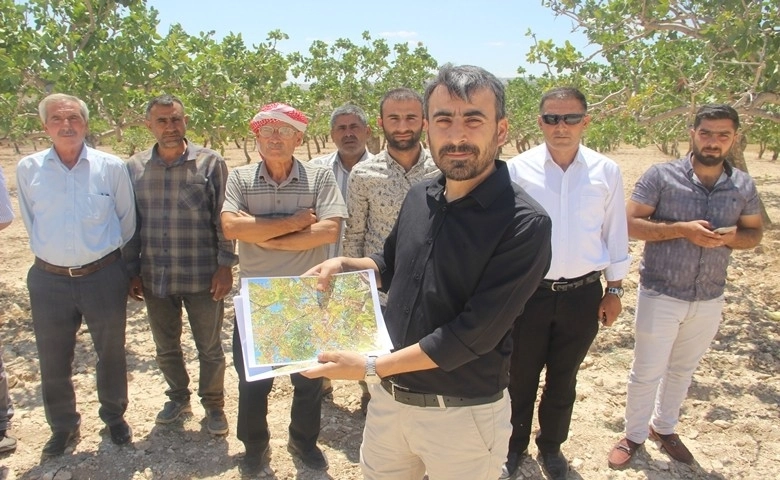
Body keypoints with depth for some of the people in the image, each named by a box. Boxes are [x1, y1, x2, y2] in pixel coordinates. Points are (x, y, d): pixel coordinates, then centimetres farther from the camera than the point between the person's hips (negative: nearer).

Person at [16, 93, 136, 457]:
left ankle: (114, 416, 37)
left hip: (103, 276, -1)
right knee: (53, 361, 14)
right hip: (49, 280, 2)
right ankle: (63, 426, 36)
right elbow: (31, 222, 11)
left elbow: (127, 220, 5)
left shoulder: (111, 167, -7)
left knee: (111, 354, 15)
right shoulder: (27, 169, -3)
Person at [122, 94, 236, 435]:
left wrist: (225, 266, -10)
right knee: (165, 347, 19)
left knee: (210, 348, 9)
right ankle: (178, 397, 42)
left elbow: (223, 219, -6)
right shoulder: (134, 167, 3)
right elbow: (130, 223, 8)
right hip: (154, 278, 4)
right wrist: (132, 271, 7)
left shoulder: (210, 163, -6)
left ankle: (213, 405, 30)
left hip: (202, 277, -3)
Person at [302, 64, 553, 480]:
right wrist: (342, 266, -3)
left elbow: (473, 334, -23)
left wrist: (371, 368, -20)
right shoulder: (419, 199, -1)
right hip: (388, 396, 6)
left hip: (461, 413, -5)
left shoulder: (525, 224, -20)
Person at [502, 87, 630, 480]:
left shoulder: (606, 172, -3)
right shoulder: (518, 169, -8)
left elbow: (615, 233, 5)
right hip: (529, 292, -1)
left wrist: (615, 289, 7)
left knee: (563, 380, 19)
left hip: (583, 295, 2)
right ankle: (514, 446, 37)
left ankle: (551, 446, 41)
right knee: (520, 378, 14)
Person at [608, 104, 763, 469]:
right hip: (660, 294, -4)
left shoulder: (744, 186, 1)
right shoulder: (661, 176, -11)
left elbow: (754, 233, 10)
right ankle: (634, 435, 29)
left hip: (709, 299, 4)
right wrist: (681, 229, -24)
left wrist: (730, 237, -13)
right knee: (647, 371, 8)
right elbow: (630, 223, -13)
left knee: (682, 370, 21)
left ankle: (663, 427, 42)